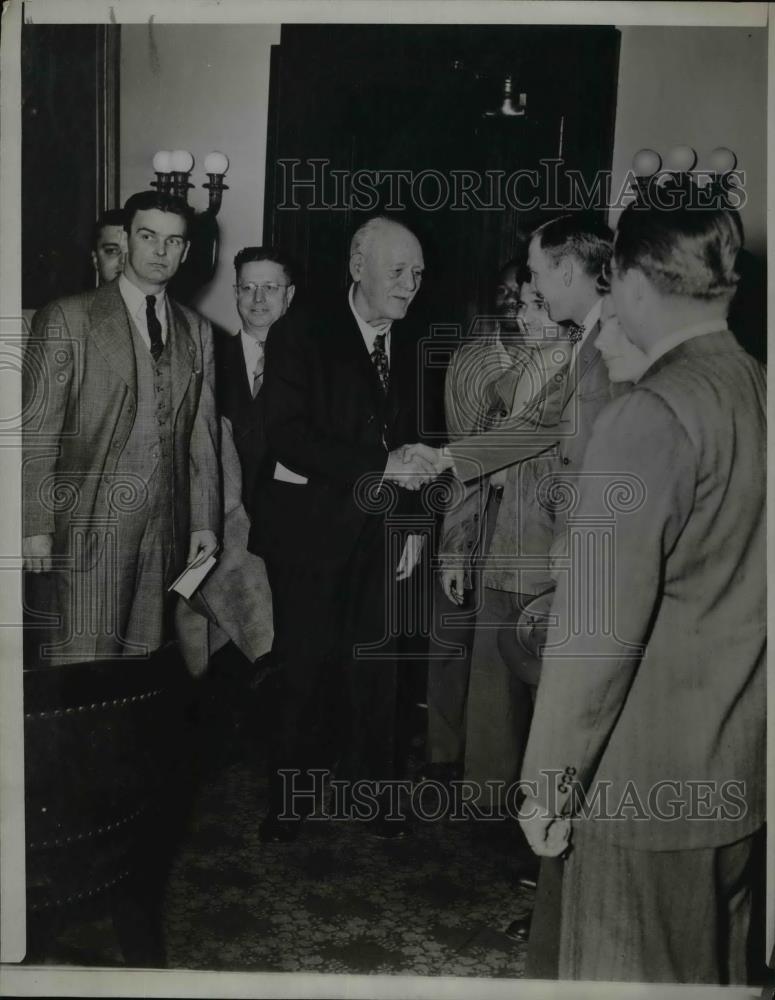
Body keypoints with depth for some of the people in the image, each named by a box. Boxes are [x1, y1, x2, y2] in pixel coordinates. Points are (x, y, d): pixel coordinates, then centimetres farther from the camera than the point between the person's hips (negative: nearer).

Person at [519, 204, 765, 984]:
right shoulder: (760, 397, 1)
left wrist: (549, 785, -11)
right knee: (718, 970, 24)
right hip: (744, 772, 7)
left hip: (648, 782, -7)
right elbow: (733, 586, 8)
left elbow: (597, 629, -21)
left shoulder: (648, 418, -21)